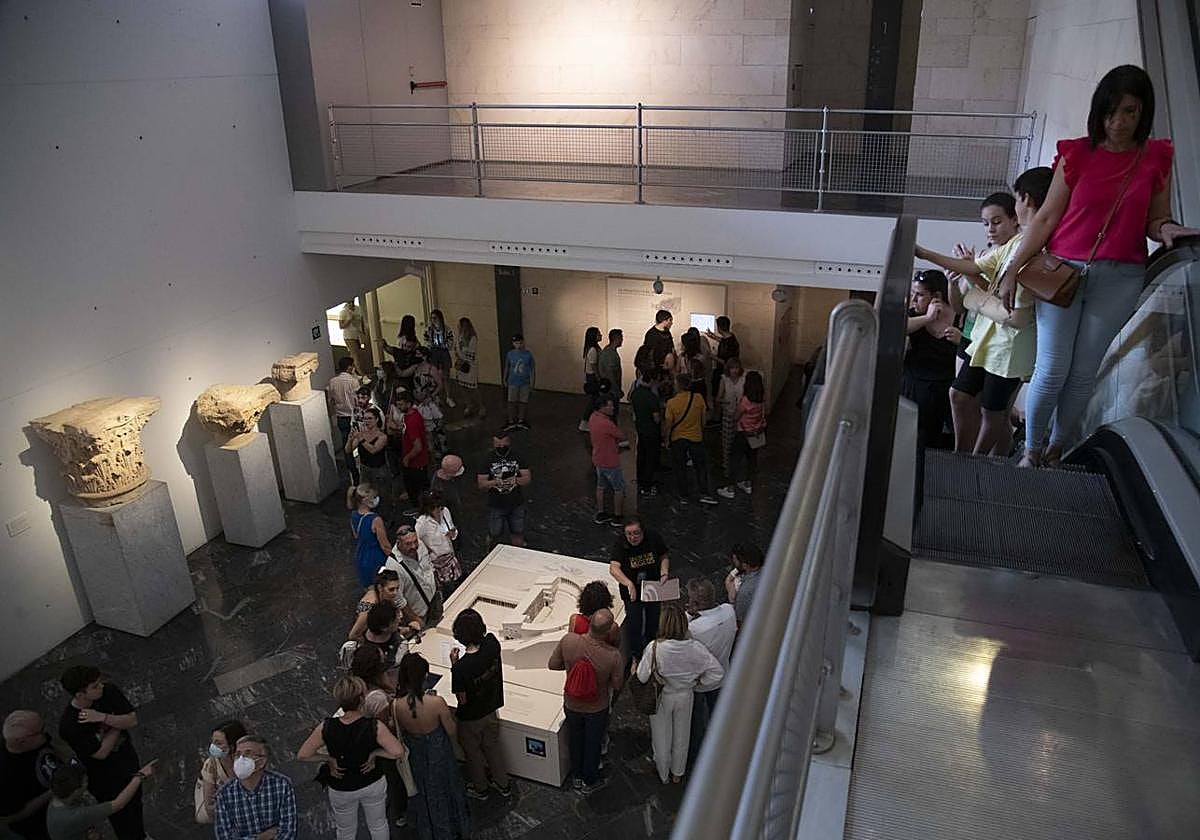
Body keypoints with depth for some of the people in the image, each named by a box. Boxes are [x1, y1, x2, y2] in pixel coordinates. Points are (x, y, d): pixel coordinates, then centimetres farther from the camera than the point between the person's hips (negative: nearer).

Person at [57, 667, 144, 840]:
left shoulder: (109, 691, -22)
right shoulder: (69, 725, -33)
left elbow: (133, 720, -19)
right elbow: (101, 752, -25)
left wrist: (103, 717, -31)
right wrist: (118, 723, -20)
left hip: (129, 761, 5)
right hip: (105, 779, -5)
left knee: (135, 803, 29)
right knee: (121, 815, 17)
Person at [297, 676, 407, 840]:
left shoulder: (326, 728, -27)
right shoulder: (375, 727, -31)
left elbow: (302, 755, -18)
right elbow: (399, 752, -35)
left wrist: (328, 758, -8)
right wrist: (375, 752, -19)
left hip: (341, 790, 1)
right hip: (373, 784, -1)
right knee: (379, 825, 28)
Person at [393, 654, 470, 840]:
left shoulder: (396, 706, -27)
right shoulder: (437, 702, -34)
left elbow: (401, 729, -4)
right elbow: (452, 732, -18)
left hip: (415, 754, 2)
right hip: (438, 753, -2)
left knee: (422, 790, 29)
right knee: (443, 787, 27)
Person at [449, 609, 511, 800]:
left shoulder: (461, 668, -37)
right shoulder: (492, 643, -23)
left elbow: (462, 699, -21)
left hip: (470, 719, -5)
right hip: (491, 711, 5)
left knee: (473, 753, 24)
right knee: (492, 747, 28)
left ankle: (479, 789, 46)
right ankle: (503, 785, 46)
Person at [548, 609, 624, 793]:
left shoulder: (568, 640, -29)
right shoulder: (613, 655, -34)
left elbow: (552, 665, -13)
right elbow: (617, 685, -17)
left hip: (571, 705, 2)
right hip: (597, 709, -2)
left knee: (575, 741, 28)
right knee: (593, 744, 24)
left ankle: (577, 777, 51)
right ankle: (589, 782, 46)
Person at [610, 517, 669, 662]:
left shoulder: (653, 538, -17)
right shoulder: (621, 544, -25)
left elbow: (664, 556, 1)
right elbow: (613, 568, -37)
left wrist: (664, 572, -18)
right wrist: (628, 583, -52)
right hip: (632, 590, -3)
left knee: (653, 620, 19)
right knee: (634, 623, 1)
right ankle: (635, 656, 27)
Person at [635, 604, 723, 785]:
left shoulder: (654, 648, -33)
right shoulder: (695, 648, -27)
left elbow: (642, 677, -23)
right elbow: (718, 672, -21)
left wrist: (635, 668, -1)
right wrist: (697, 685, -6)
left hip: (661, 698, -2)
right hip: (685, 696, 2)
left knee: (662, 736, 24)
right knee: (681, 735, 27)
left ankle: (663, 774, 47)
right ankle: (678, 773, 48)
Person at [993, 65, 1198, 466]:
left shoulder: (1157, 159, 5)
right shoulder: (1077, 154, 0)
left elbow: (1155, 220, 10)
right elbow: (1046, 219, 2)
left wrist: (1166, 229, -14)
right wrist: (1012, 270, -1)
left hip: (1120, 278, 1)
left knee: (1084, 373, 3)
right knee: (1051, 371, -4)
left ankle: (1056, 451, 18)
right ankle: (1031, 449, 13)